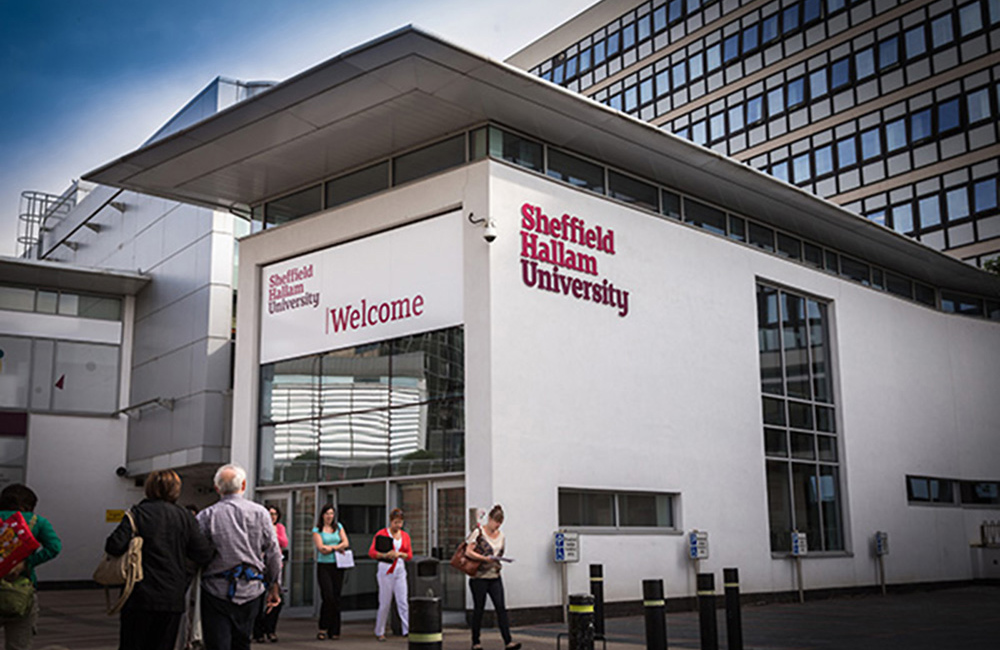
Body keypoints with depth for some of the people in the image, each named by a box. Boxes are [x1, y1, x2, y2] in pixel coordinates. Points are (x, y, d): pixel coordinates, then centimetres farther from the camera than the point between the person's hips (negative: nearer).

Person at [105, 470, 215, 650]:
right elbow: (204, 555, 0)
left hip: (140, 596, -2)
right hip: (173, 599, 2)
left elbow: (115, 546, -14)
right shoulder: (184, 517, 3)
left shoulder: (137, 513, -3)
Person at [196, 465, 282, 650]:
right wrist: (275, 586, 14)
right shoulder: (260, 513, 1)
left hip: (217, 591, -2)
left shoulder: (206, 516, -4)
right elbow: (273, 553, 3)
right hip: (251, 590, 3)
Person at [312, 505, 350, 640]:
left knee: (336, 598, 1)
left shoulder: (339, 527, 14)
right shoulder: (317, 530, 4)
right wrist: (338, 547, -2)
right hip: (323, 566, -3)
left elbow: (346, 543, 4)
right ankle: (323, 628, -1)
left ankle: (334, 631, 7)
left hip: (337, 565, 3)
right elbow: (321, 548, -7)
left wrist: (330, 548, -8)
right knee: (328, 597, -14)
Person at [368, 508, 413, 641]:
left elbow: (410, 555, 10)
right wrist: (385, 555, -23)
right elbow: (371, 552, -6)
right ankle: (379, 632, 15)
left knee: (403, 602, -5)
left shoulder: (405, 536, 11)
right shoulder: (382, 534, -1)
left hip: (400, 571, 3)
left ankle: (408, 630, -8)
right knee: (385, 603, 1)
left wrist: (399, 554, -11)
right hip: (386, 571, -3)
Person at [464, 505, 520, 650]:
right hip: (479, 577, -5)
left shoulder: (501, 536, 11)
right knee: (479, 609, 3)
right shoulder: (478, 532, -7)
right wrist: (485, 558, -22)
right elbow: (468, 552, -13)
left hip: (495, 577, 5)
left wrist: (497, 560, 3)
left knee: (501, 608, -4)